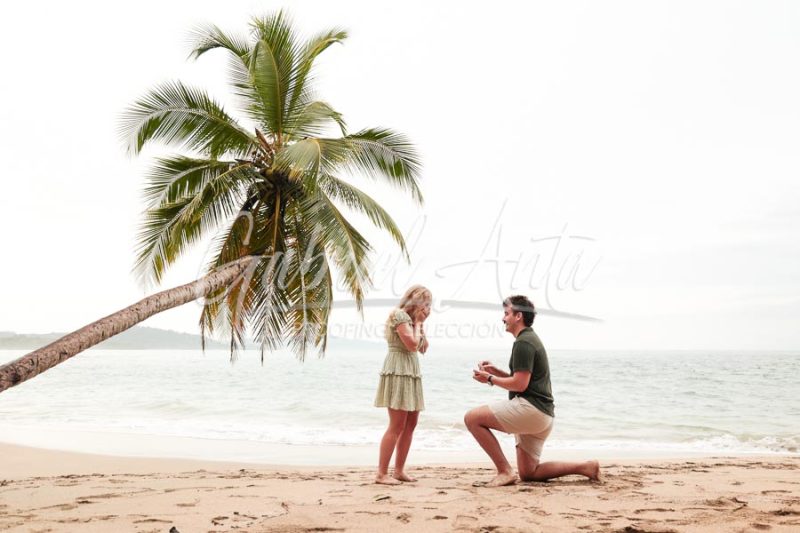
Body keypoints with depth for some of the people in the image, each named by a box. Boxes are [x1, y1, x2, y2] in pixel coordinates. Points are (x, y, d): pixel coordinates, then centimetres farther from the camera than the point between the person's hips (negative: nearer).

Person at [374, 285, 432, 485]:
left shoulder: (410, 317, 19)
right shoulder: (399, 315, -10)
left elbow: (423, 347, 18)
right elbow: (412, 344, -19)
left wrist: (421, 323, 11)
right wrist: (418, 323, -6)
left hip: (411, 373, 10)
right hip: (398, 370, -10)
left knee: (410, 424, 9)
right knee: (397, 426, -11)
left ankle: (399, 470, 15)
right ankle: (381, 473, -8)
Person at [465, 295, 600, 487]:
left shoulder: (523, 342, -11)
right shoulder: (531, 339, 21)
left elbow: (520, 384, -19)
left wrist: (490, 379, -7)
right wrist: (496, 371, 16)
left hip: (530, 407, -10)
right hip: (543, 415, 10)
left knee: (472, 418, -12)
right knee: (528, 474, 14)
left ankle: (505, 471, -13)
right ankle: (585, 467, 9)